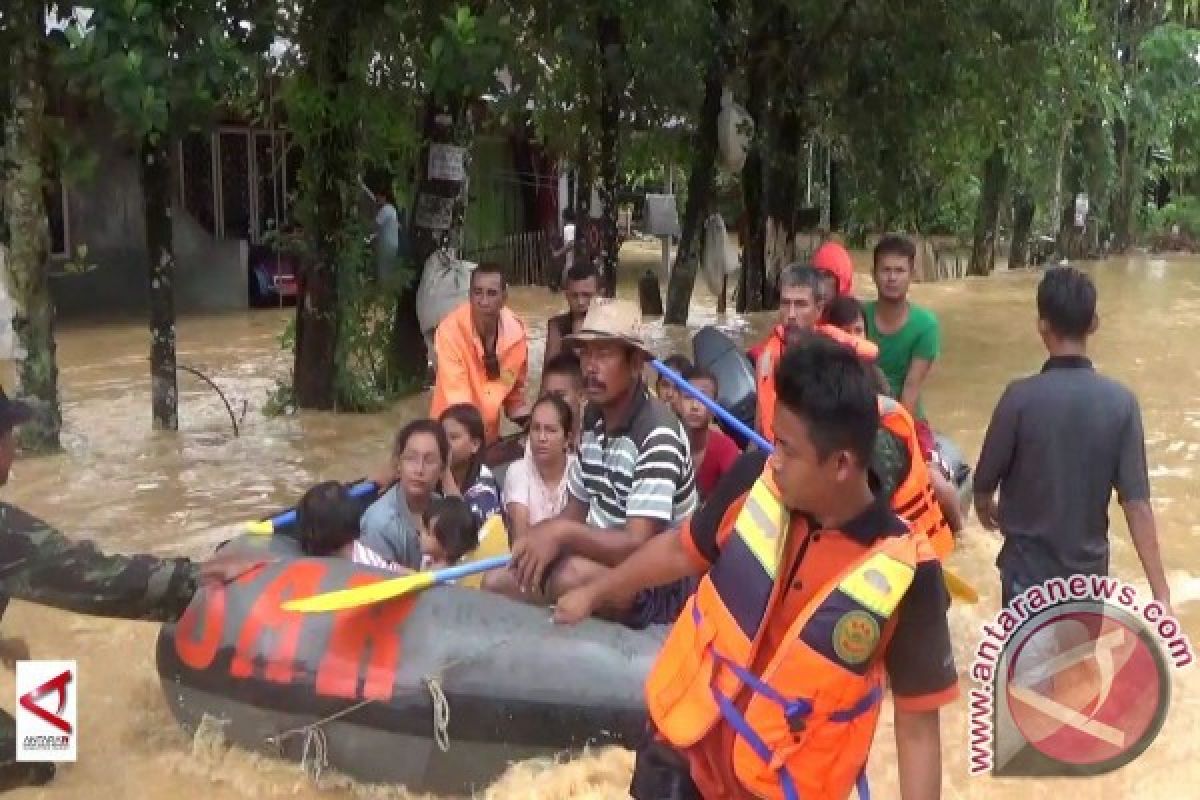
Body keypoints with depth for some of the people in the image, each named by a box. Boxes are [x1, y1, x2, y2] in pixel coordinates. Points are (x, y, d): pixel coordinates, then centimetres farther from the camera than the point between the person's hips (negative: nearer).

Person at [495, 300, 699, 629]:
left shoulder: (658, 435, -24)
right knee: (500, 582, 0)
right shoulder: (594, 418, 3)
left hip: (658, 584, -8)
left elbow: (637, 545, -28)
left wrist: (562, 533, -33)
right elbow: (576, 511, 9)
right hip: (602, 557, 8)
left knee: (572, 577, -33)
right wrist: (542, 537, -11)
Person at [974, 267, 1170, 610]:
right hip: (1089, 569, 3)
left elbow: (985, 480, -7)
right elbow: (1137, 503, -13)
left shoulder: (1021, 396, -19)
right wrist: (1161, 591, -9)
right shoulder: (1121, 401, -11)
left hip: (1029, 568, -3)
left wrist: (985, 508, 17)